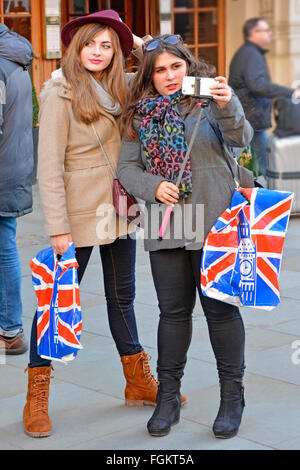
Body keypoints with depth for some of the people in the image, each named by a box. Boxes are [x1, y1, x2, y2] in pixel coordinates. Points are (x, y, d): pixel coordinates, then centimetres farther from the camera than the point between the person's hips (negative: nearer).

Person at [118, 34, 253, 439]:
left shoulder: (208, 98, -1)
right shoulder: (141, 113, 9)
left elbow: (241, 137, -17)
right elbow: (127, 166, 7)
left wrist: (228, 107, -37)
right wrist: (153, 187, -12)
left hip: (212, 222, -3)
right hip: (164, 225, 3)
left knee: (221, 307, 1)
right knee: (173, 310, 10)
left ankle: (232, 397, 13)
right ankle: (168, 397, 21)